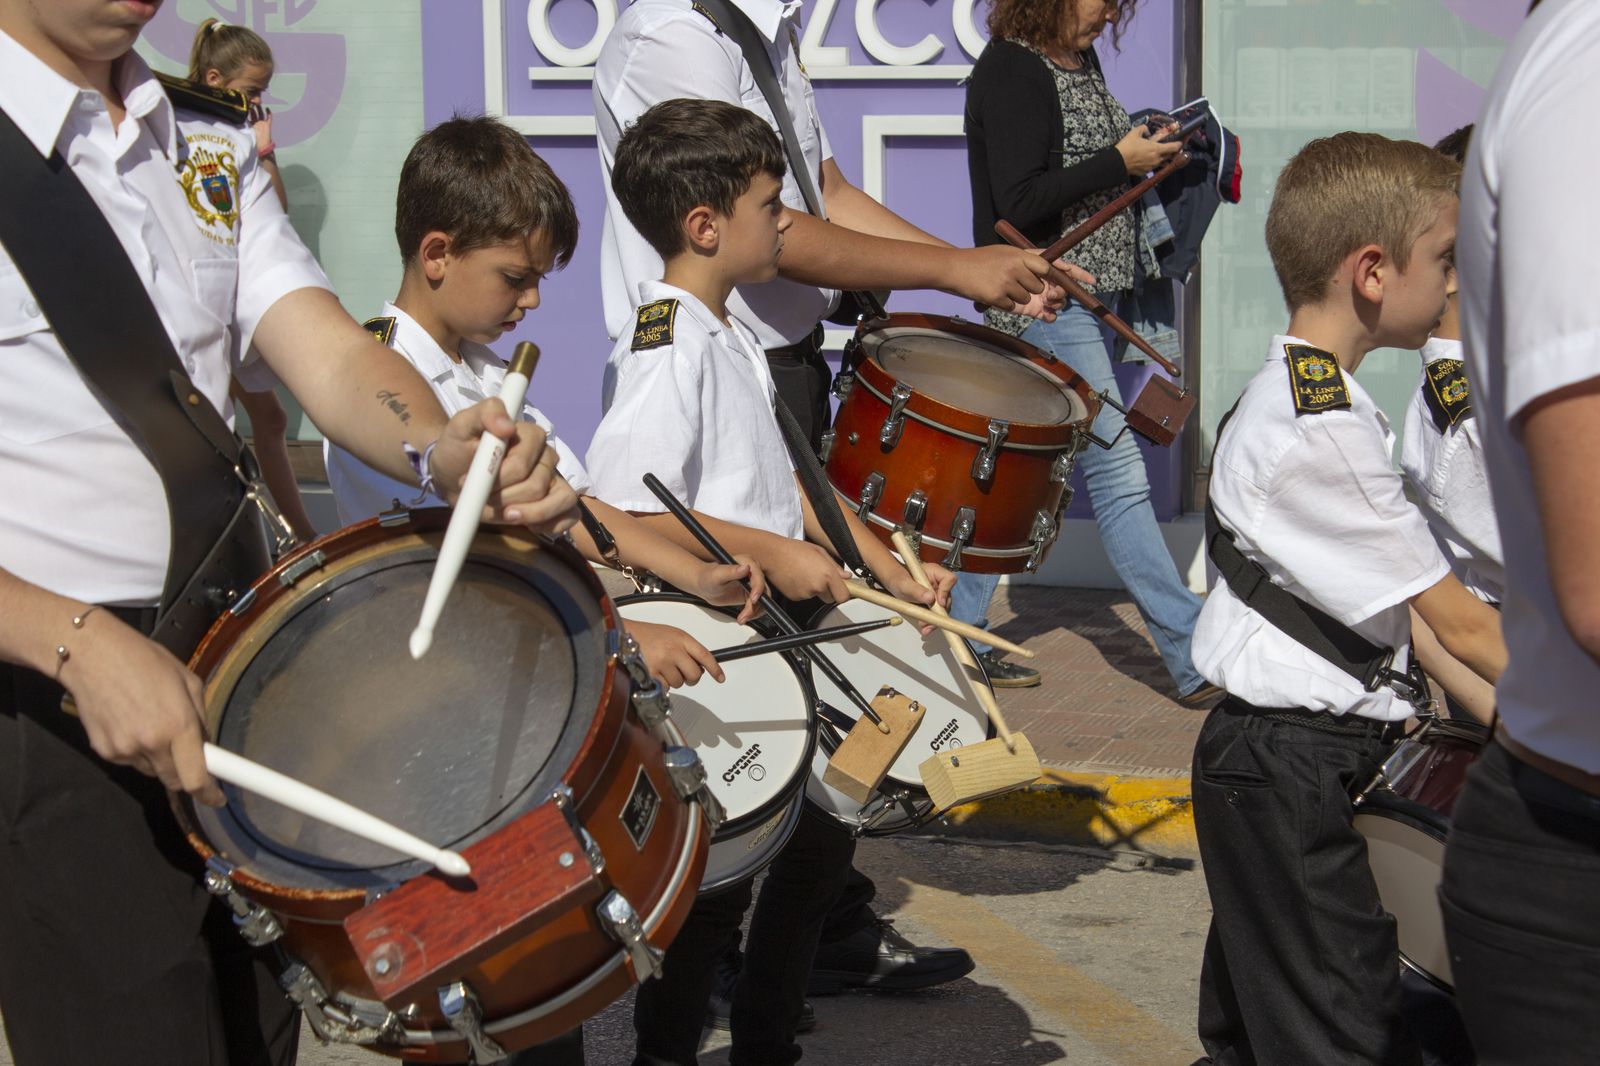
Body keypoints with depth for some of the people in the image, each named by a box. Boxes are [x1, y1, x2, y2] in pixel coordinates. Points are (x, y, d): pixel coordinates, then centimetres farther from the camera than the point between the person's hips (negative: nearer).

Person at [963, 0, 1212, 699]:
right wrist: (1120, 163, -19)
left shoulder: (1078, 62, 14)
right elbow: (1019, 205, -21)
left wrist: (1148, 153, 7)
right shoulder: (1011, 71, -14)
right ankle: (1197, 661, -6)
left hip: (1089, 300, 10)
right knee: (1118, 476, -8)